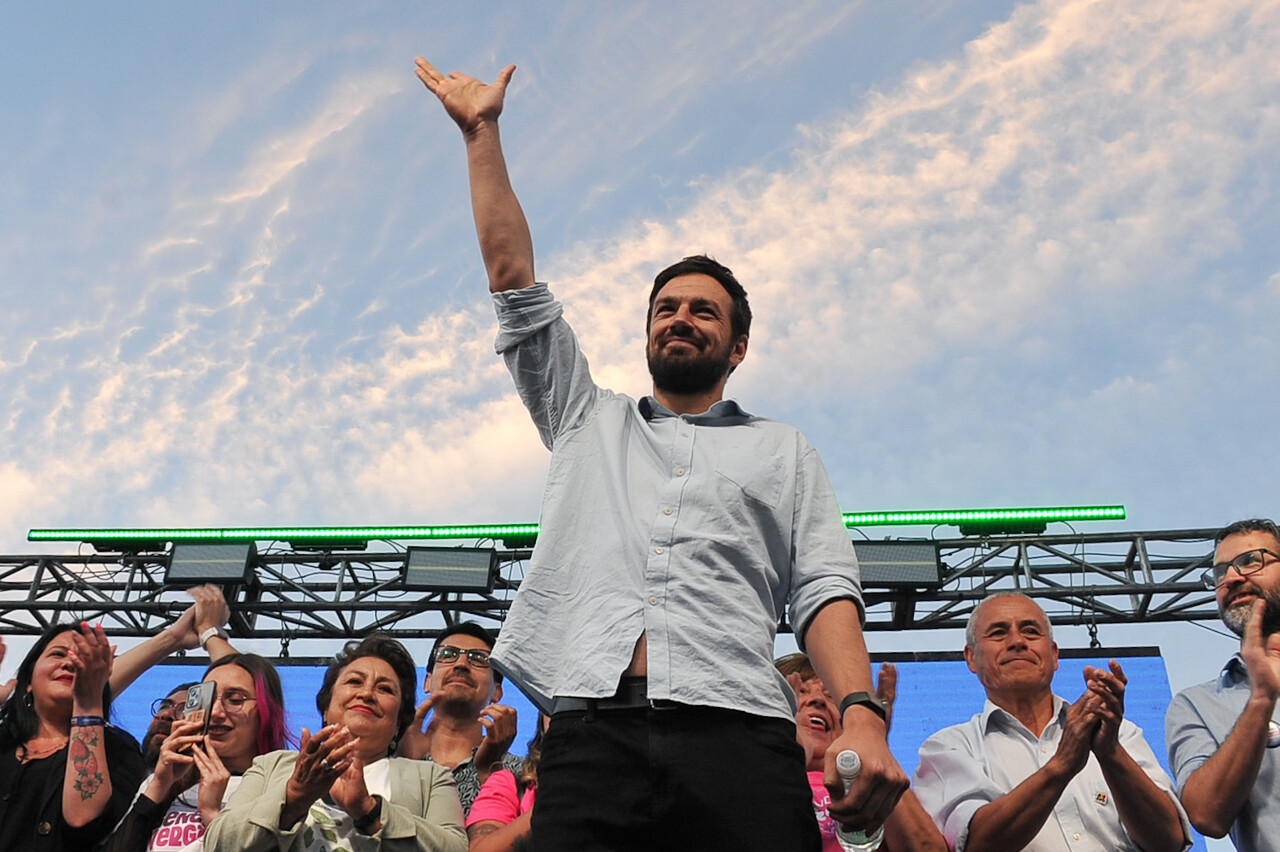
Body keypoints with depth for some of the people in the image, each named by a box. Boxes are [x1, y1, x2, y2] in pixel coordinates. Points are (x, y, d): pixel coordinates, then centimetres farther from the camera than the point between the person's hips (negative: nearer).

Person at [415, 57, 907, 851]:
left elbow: (825, 591, 10)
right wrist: (482, 132, 24)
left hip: (737, 734, 0)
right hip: (593, 733, 1)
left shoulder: (783, 450, 23)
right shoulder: (589, 420, 26)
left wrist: (863, 714, -8)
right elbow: (513, 277, 23)